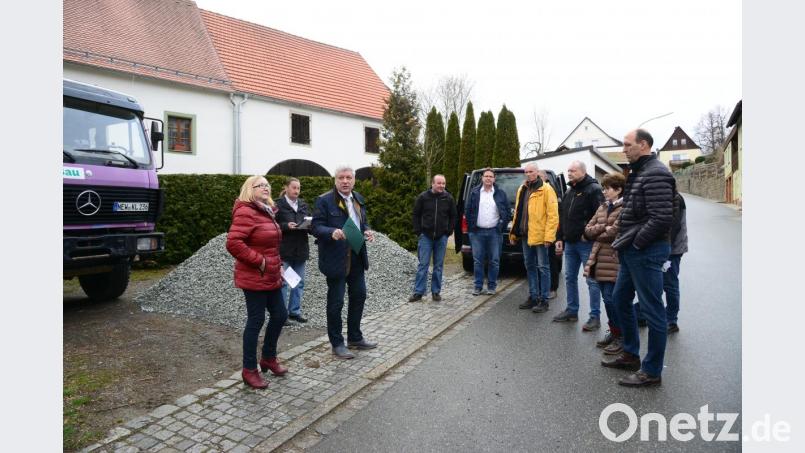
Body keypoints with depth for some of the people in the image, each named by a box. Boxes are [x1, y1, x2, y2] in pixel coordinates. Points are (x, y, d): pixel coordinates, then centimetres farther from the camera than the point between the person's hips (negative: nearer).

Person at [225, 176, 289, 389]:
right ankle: (249, 370, 17)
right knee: (256, 321, 1)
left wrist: (278, 265, 13)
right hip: (254, 278, -9)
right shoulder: (245, 212, -15)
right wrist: (259, 261, -21)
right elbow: (233, 243, -25)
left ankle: (269, 358, 34)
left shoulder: (266, 212, 14)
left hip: (271, 277, 9)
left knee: (280, 315, 15)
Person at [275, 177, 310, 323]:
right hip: (284, 250, -6)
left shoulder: (303, 205, 13)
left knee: (299, 283, 11)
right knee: (283, 282, 0)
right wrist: (286, 226, -22)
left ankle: (295, 311, 23)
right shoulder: (278, 204, -5)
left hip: (300, 250, 6)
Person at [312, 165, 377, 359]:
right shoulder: (324, 200, -10)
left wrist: (367, 231, -2)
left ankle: (355, 337, 33)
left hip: (357, 258, 7)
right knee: (336, 301, 3)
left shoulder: (358, 199, 11)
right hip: (336, 259, -7)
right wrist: (332, 232, -33)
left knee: (359, 295, 15)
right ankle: (337, 344, 19)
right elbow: (316, 226, -14)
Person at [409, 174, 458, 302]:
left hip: (442, 237, 2)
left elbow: (453, 216, 10)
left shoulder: (448, 198, 2)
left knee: (439, 265, 7)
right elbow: (416, 214, 3)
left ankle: (436, 292, 17)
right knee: (423, 264, -1)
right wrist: (418, 231, -2)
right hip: (426, 236, -2)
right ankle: (418, 292, 5)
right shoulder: (423, 197, -3)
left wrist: (449, 231, 3)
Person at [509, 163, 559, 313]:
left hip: (540, 235, -7)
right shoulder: (522, 190, 14)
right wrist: (514, 232, 14)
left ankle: (544, 300, 9)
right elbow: (517, 212, 17)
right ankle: (533, 297, 25)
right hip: (526, 235, 7)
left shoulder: (546, 189, -8)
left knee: (542, 267, 1)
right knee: (530, 266, 14)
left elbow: (553, 215, -13)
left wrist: (549, 236, -19)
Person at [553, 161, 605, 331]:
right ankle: (572, 311, 26)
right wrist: (560, 238, 14)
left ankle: (595, 317, 7)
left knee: (591, 280, -1)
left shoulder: (593, 189, -10)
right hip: (570, 243, 8)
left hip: (586, 243, -8)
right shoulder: (569, 191, 16)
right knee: (570, 278, 14)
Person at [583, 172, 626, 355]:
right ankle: (613, 332, 26)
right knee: (608, 299, 13)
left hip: (614, 261, -7)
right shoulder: (602, 208, 16)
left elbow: (615, 232, -19)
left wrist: (597, 234, -1)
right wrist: (603, 228, -8)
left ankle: (620, 336, 10)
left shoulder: (625, 208, -10)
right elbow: (588, 229, 11)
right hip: (599, 260, 7)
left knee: (611, 299, -5)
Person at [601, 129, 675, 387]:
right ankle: (630, 355, 33)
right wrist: (624, 242, 12)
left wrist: (635, 243, -16)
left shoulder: (655, 174, -15)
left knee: (652, 309, 0)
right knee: (620, 299, 18)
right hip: (631, 251, 10)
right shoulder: (637, 172, 16)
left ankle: (652, 371, 12)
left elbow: (662, 218, -23)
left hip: (646, 251, -10)